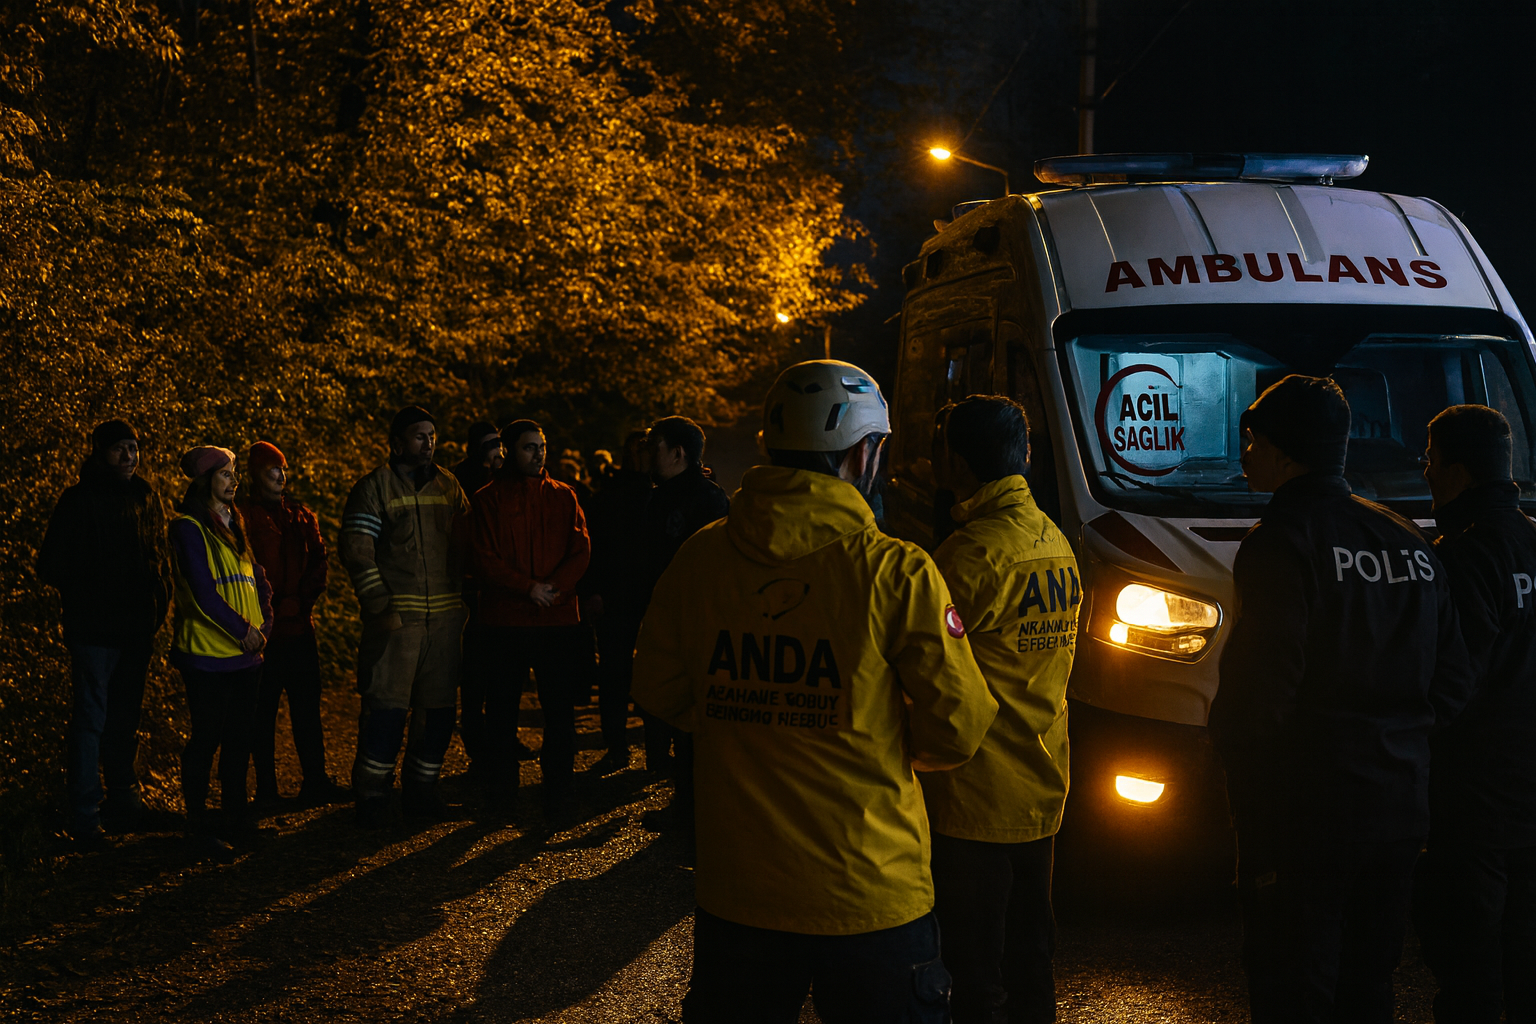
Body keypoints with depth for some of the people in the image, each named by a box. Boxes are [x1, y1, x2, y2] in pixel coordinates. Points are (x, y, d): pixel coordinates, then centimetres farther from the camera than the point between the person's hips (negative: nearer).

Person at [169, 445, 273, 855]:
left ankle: (235, 815, 19)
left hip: (245, 653, 7)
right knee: (207, 737, -3)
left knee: (239, 736, 10)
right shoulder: (189, 528, -8)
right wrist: (241, 630, -15)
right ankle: (197, 820, 8)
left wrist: (263, 625, 1)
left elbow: (257, 579, 16)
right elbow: (202, 591, -15)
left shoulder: (235, 524, 16)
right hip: (207, 652, -7)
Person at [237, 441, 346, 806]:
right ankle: (266, 790, 8)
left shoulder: (300, 514, 14)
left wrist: (303, 600, 1)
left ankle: (315, 782, 15)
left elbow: (317, 561, 15)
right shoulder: (241, 516, -4)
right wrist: (273, 606, -11)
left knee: (307, 707, 9)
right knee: (263, 711, 2)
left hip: (299, 626, 6)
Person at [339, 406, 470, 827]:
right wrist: (380, 607, -14)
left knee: (439, 706, 7)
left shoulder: (449, 487, 13)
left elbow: (465, 546, 18)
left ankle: (420, 789, 19)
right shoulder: (374, 488, -2)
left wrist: (465, 601, 11)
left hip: (444, 616, 5)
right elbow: (357, 553, -7)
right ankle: (371, 795, 3)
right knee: (386, 705, -8)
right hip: (396, 615, -5)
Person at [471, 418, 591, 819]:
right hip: (505, 620, -1)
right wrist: (529, 587, -16)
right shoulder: (490, 498, 3)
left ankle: (557, 796, 5)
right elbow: (484, 560, -5)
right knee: (501, 708, 7)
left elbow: (581, 551, 2)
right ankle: (502, 794, 19)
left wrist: (555, 588, -14)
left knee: (560, 710, -1)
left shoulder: (563, 496, 10)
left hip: (559, 620, 1)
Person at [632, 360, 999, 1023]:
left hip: (735, 893, 3)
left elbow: (658, 692, 8)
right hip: (870, 895, -3)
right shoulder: (897, 573, -15)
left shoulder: (699, 559, -5)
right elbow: (955, 731, -9)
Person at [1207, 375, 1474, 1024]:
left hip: (1302, 818, -7)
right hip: (1399, 813, 8)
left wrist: (1227, 742, 0)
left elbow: (1262, 682, -19)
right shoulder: (1407, 542, 10)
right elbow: (1452, 684, 13)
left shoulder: (1283, 540, -14)